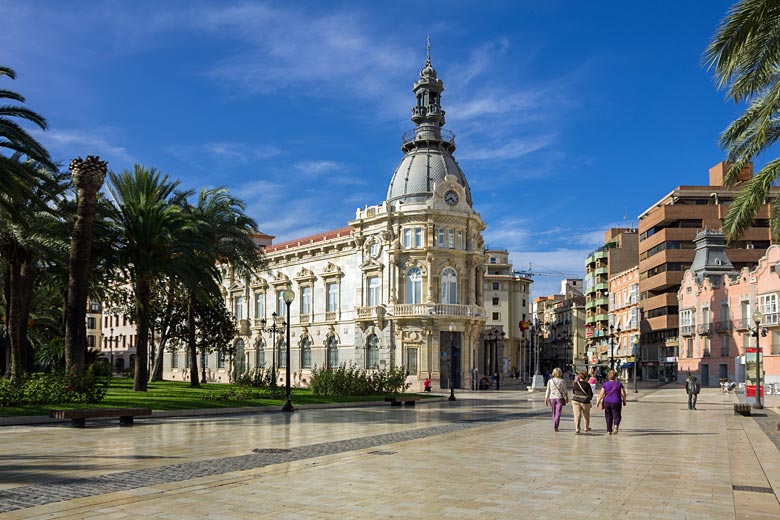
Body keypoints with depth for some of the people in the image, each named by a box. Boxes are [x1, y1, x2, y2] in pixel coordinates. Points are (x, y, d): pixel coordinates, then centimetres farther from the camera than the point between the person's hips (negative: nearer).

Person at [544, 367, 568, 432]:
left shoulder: (550, 381, 0)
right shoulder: (562, 381, -5)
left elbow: (548, 391, 1)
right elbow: (565, 391, 0)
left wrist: (546, 399, 5)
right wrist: (567, 397, 15)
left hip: (552, 398, 3)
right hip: (560, 398, -3)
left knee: (554, 413, 16)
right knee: (558, 413, -4)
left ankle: (555, 426, 25)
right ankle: (555, 427, -16)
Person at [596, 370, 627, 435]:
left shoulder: (605, 384, 2)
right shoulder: (619, 384, 2)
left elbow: (601, 394, -5)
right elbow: (623, 394, -2)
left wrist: (598, 402, 0)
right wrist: (624, 401, 11)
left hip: (607, 402, 2)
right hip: (616, 402, -2)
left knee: (608, 417, 14)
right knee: (616, 416, 5)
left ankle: (609, 430, 15)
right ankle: (616, 425, -23)